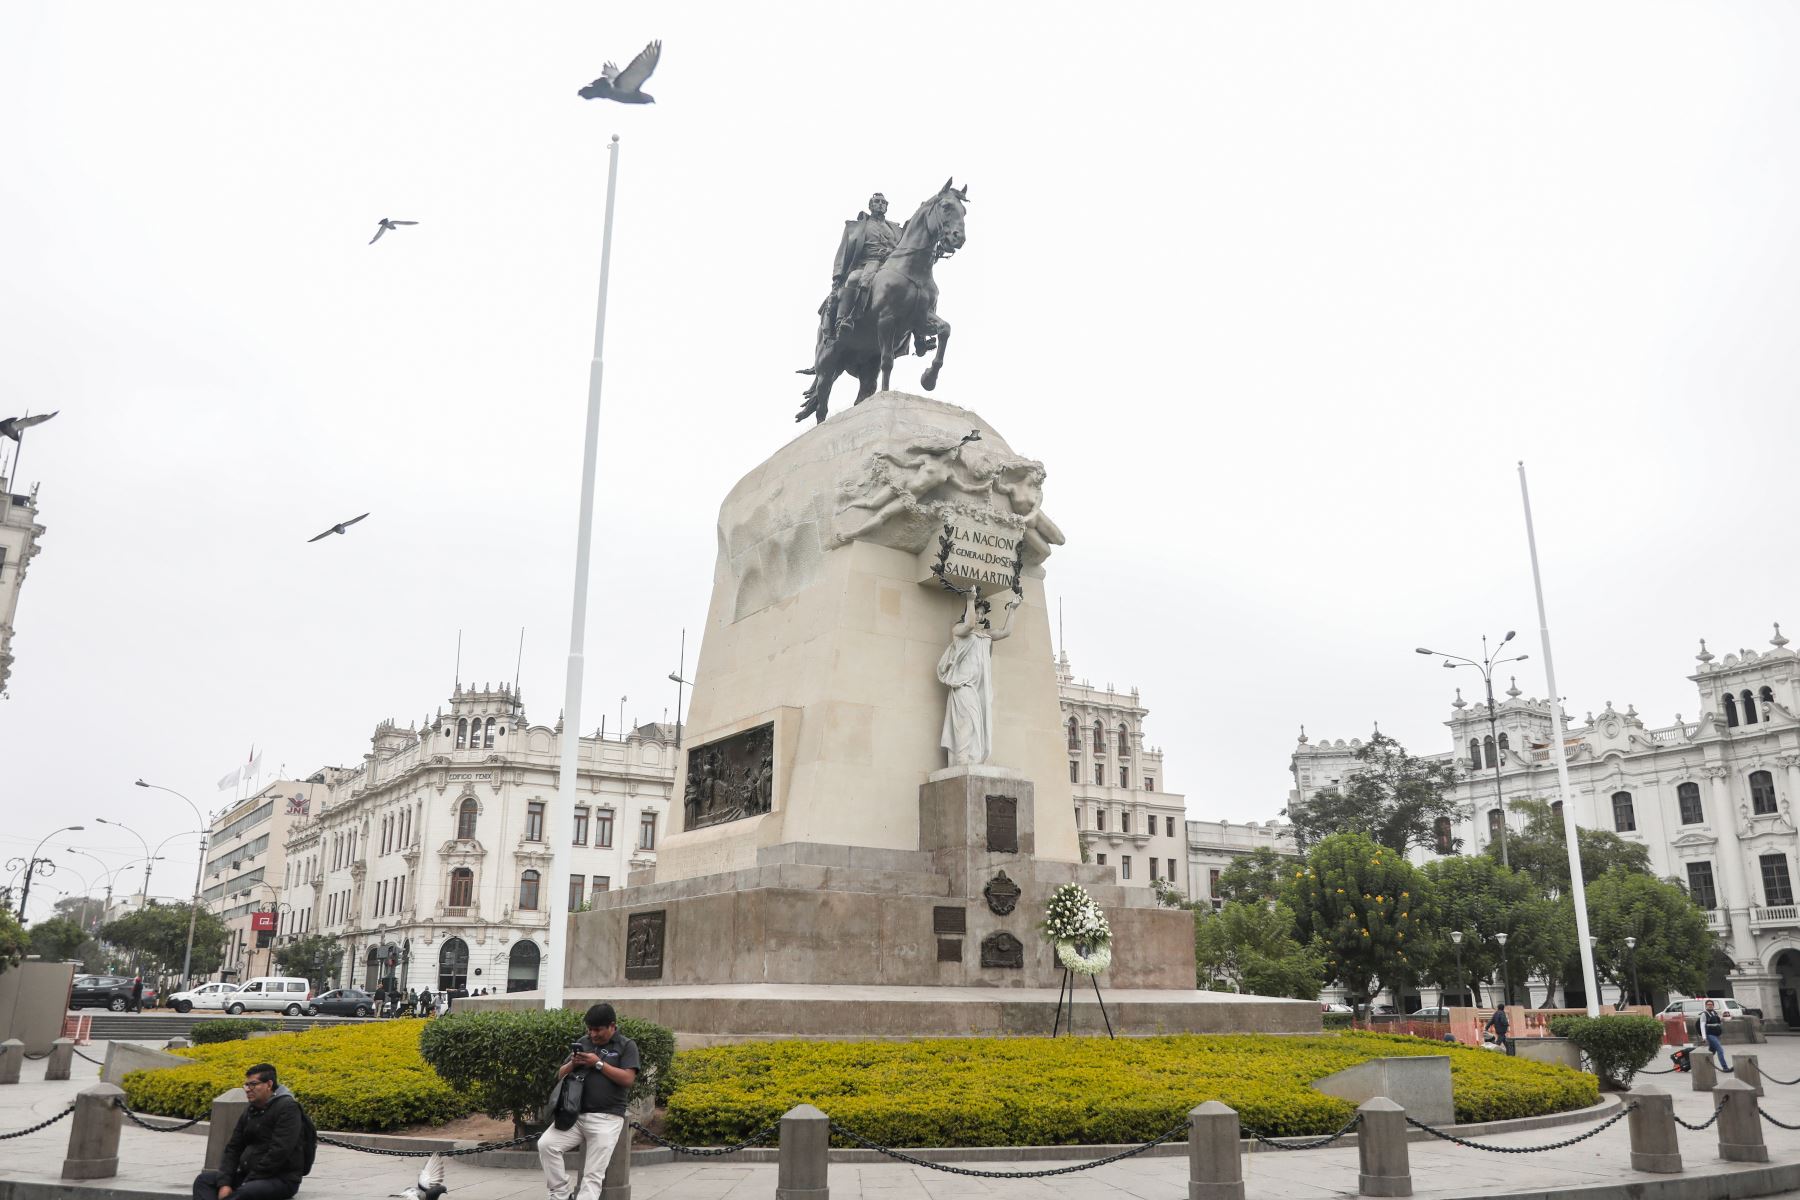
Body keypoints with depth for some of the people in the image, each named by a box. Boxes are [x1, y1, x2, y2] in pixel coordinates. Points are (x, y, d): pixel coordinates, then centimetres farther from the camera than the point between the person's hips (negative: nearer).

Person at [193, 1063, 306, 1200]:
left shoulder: (287, 1108, -13)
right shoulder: (250, 1112, 14)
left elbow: (279, 1152, -20)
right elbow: (233, 1148, 9)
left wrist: (249, 1181, -18)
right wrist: (224, 1183, -6)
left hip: (281, 1179, -9)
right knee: (204, 1180, -4)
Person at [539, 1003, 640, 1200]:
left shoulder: (626, 1046, 2)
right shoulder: (583, 1043, 15)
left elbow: (628, 1079, -10)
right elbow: (560, 1076, 17)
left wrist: (598, 1063, -11)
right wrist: (572, 1064, -5)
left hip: (606, 1118, -4)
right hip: (575, 1114, 5)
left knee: (593, 1175, -9)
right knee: (546, 1144, -16)